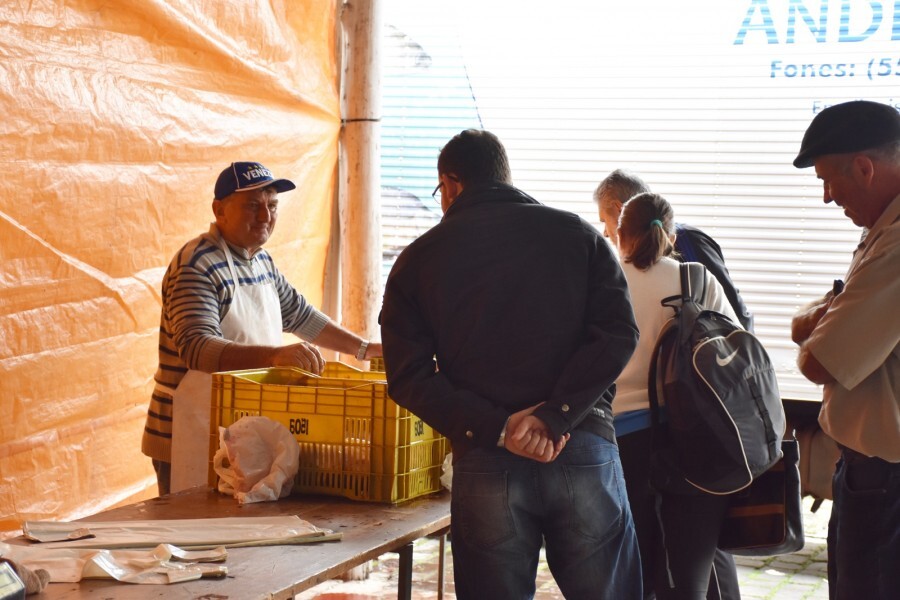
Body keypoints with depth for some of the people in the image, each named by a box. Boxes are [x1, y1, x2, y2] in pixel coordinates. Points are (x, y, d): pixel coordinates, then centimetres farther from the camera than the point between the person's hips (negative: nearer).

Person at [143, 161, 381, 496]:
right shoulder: (198, 266, -16)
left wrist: (363, 349, 19)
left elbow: (299, 315, 27)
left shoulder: (261, 261, 12)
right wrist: (274, 355, -45)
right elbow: (198, 348, -30)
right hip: (193, 442, -8)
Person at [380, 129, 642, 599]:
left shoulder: (418, 259, 8)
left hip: (485, 466, 0)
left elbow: (409, 375, -3)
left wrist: (498, 430, -10)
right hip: (583, 452, 0)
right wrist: (555, 417, -11)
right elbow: (618, 332, -5)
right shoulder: (577, 233, 9)